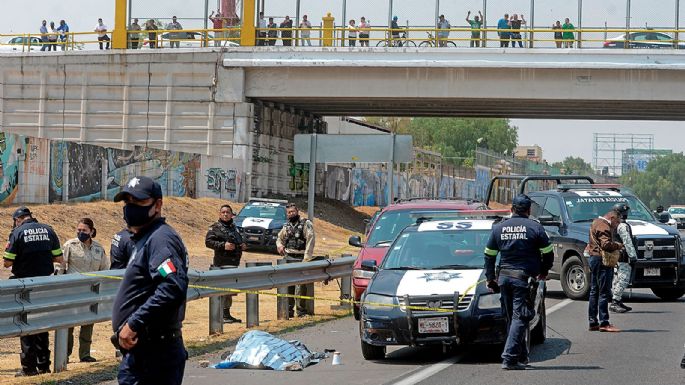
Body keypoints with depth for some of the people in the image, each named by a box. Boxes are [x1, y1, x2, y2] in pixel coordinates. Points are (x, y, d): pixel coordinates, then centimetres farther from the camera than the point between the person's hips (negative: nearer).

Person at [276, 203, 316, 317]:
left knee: (301, 286, -6)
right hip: (288, 259, 6)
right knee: (288, 285, 6)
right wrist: (279, 245, 9)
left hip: (300, 259, -6)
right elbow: (279, 238, 33)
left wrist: (306, 259, -18)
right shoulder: (287, 226, 16)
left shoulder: (306, 224, -3)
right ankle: (289, 310, 12)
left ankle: (301, 310, -2)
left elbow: (310, 241, -10)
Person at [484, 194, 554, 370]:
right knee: (520, 318, -5)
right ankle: (510, 358, -14)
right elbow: (548, 254, 1)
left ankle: (521, 357, 21)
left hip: (504, 277, 4)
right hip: (524, 277, -4)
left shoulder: (499, 228, 8)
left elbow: (489, 255, 12)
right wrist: (543, 272, 19)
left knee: (511, 317, 15)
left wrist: (490, 278, 20)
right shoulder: (535, 228, -4)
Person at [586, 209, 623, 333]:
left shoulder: (596, 223, 18)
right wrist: (618, 246, -11)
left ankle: (593, 322, 17)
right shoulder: (604, 226, -15)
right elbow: (606, 244, -26)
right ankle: (604, 323, -10)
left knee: (594, 292, 13)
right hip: (602, 261, -11)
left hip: (594, 259, 11)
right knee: (604, 292, -9)